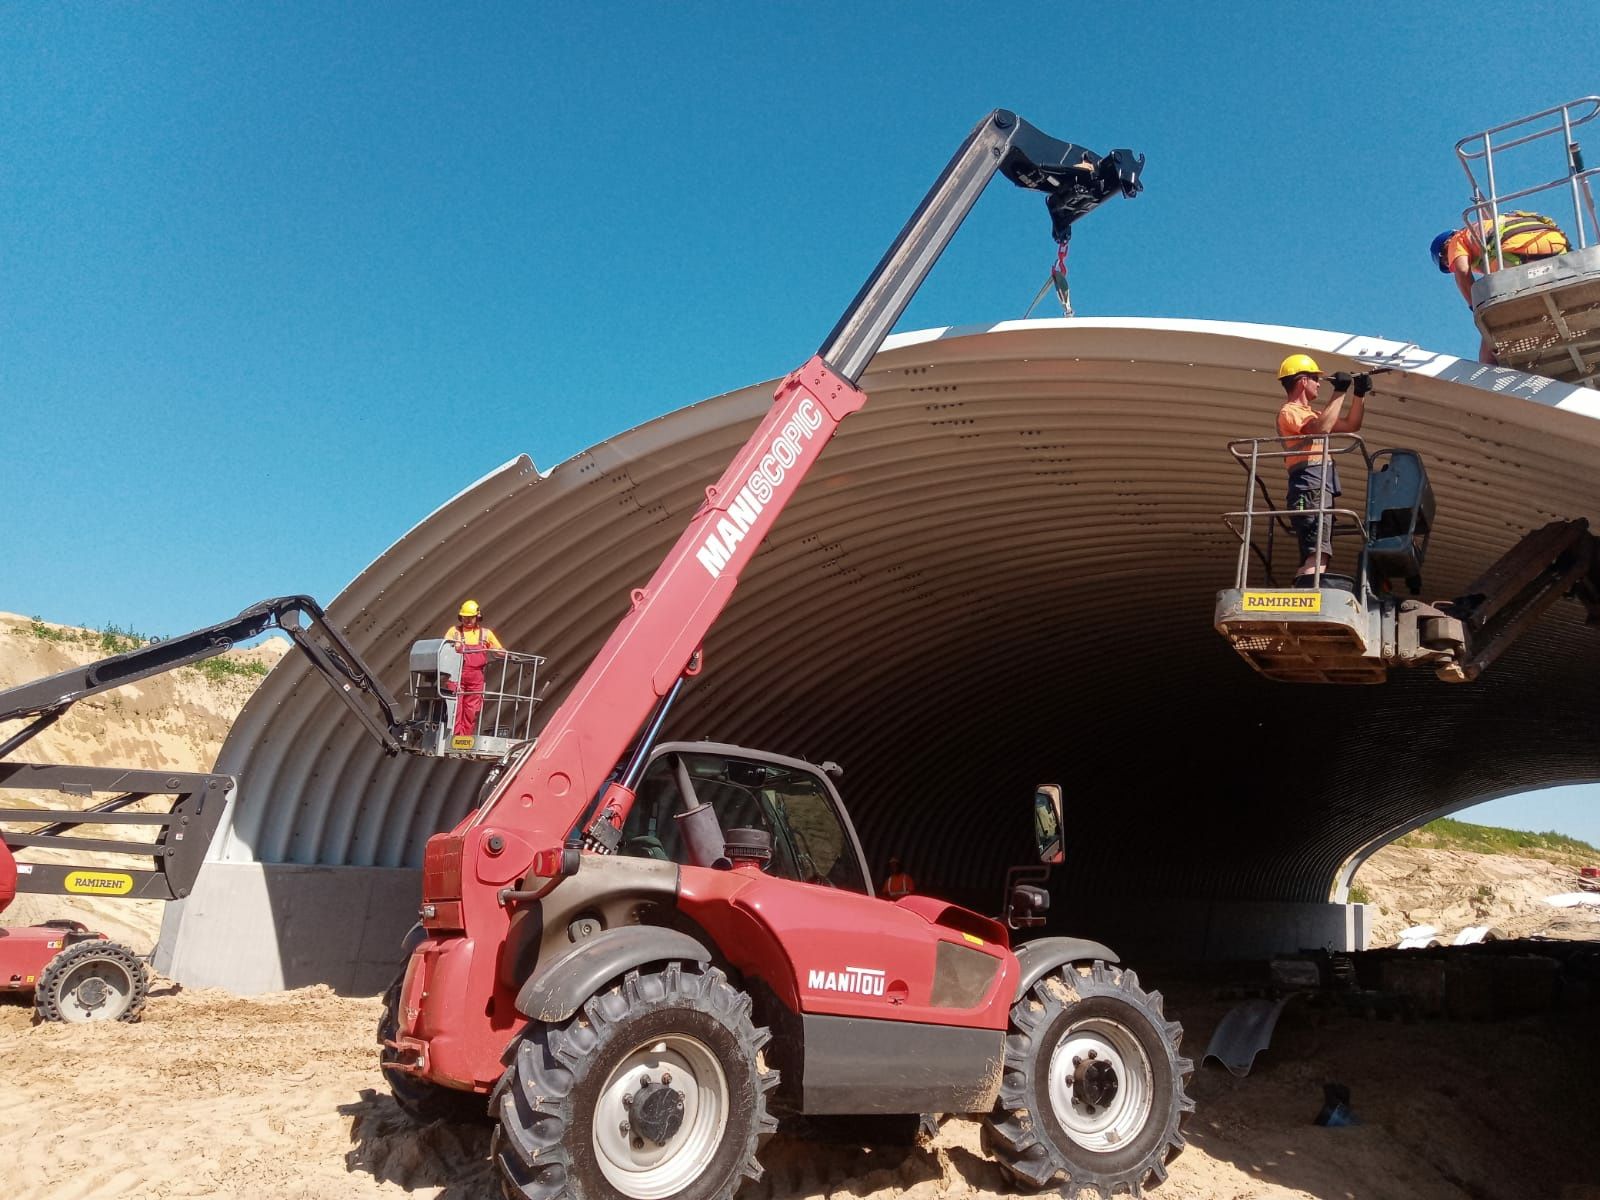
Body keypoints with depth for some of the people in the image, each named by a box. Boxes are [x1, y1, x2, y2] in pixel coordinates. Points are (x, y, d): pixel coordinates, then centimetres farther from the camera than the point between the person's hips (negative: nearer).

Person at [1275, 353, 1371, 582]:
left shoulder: (1310, 413, 28)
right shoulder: (1289, 411, -3)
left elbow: (1350, 425, 30)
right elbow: (1322, 428, -21)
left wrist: (1360, 394, 18)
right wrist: (1339, 392, -13)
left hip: (1321, 490, 10)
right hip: (1310, 489, -10)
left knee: (1317, 555, 6)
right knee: (1318, 554, -24)